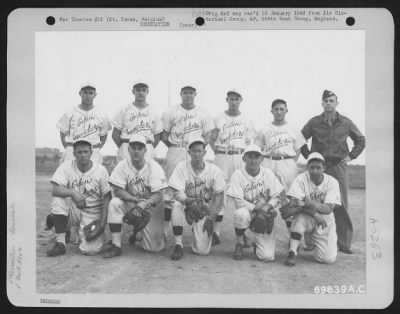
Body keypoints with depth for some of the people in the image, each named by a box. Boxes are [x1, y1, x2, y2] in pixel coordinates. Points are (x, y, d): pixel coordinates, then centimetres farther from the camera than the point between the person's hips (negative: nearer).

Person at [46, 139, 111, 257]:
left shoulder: (101, 170, -9)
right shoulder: (67, 166, -7)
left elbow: (107, 197, -7)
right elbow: (54, 190, -17)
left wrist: (103, 222, -16)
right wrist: (73, 192, -36)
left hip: (93, 213, -1)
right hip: (74, 208, 2)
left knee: (90, 250, -20)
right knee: (59, 200, -32)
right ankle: (60, 244, -16)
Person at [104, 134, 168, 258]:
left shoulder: (154, 167, -15)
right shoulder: (123, 165, -10)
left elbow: (158, 196, -20)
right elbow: (118, 191, -15)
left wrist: (142, 205, -38)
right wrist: (137, 200, -29)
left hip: (151, 207, -1)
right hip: (130, 204, 2)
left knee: (154, 248, -10)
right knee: (114, 203, -31)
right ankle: (116, 246, -21)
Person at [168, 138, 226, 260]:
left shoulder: (215, 170, -9)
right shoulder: (182, 167, -12)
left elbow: (219, 196, -4)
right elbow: (177, 193, -17)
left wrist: (211, 218, -11)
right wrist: (189, 201, -37)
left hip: (206, 210, 0)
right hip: (187, 207, 0)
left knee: (202, 251, -12)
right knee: (177, 205, -37)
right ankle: (178, 245, -21)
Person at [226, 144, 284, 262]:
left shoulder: (268, 174, 0)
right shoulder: (237, 175, -9)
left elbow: (276, 197, -1)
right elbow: (238, 201, -14)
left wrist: (267, 207, -21)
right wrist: (258, 209, -21)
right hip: (247, 212, -1)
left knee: (267, 256, -14)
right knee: (241, 214, -40)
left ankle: (258, 245, 26)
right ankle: (239, 244, -9)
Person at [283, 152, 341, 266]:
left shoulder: (332, 182, -10)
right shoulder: (301, 179, -13)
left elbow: (329, 208, -20)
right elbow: (294, 203, -24)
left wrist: (314, 205, -41)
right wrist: (314, 214, -34)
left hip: (325, 220, 1)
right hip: (307, 218, -1)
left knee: (328, 259, -14)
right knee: (300, 215, -38)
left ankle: (316, 242, 22)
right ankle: (292, 253, -26)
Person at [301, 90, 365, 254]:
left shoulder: (346, 122, 7)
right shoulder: (314, 122, 5)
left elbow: (361, 140, 16)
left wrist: (350, 156, 6)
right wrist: (308, 156, 5)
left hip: (339, 166, 0)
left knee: (341, 205, 1)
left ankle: (344, 243, 9)